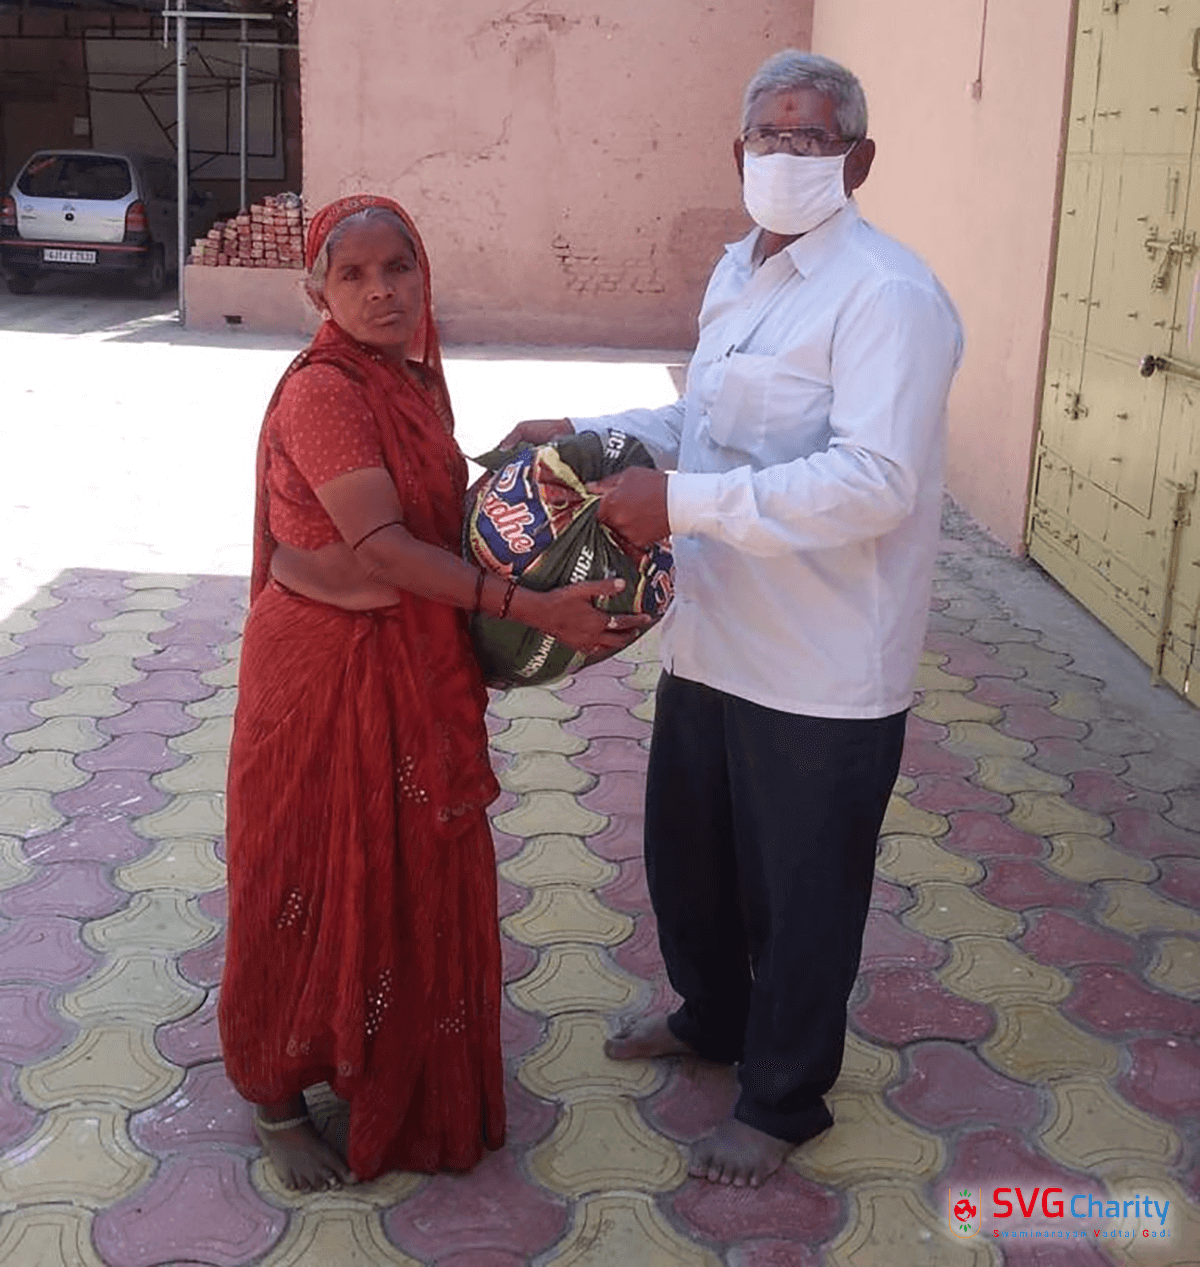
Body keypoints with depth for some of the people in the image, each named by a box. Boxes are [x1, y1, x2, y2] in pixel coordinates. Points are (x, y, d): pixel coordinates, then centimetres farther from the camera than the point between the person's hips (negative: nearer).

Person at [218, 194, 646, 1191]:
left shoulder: (416, 376, 5)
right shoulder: (322, 391, -21)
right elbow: (381, 547, -27)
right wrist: (536, 610, -31)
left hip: (418, 665, 8)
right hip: (326, 670, -8)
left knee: (420, 876, 18)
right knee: (319, 883, 7)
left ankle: (406, 1078, 40)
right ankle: (278, 1098, 28)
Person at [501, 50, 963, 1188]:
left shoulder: (887, 298, -19)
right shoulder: (738, 272, 11)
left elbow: (876, 480, -31)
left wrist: (682, 502, -32)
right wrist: (592, 434, 8)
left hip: (820, 675, -9)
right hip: (712, 643, 9)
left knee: (799, 899, 10)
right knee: (684, 851, 25)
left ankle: (783, 1102, 33)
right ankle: (712, 1017, 51)